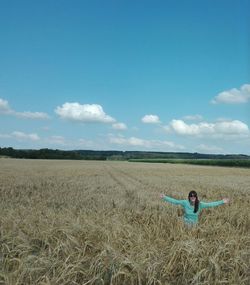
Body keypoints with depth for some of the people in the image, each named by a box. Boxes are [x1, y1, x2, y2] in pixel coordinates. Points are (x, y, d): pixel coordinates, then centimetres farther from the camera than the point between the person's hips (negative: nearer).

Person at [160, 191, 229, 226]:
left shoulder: (200, 204, -14)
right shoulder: (185, 203, -16)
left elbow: (210, 204, -16)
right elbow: (175, 201, -15)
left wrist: (222, 202, -21)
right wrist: (164, 198, -22)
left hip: (195, 223, 1)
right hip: (186, 223, -1)